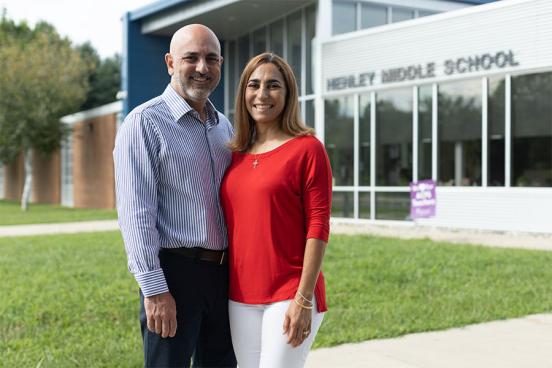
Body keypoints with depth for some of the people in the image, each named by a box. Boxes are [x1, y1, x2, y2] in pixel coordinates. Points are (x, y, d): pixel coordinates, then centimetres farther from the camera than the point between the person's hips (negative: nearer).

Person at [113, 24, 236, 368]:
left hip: (223, 272, 7)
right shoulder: (145, 122, -8)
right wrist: (154, 289, -19)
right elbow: (135, 213, -14)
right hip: (174, 271, -7)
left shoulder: (224, 126, 13)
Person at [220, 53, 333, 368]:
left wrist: (304, 299, -14)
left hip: (289, 295, -5)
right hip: (241, 297, 5)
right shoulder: (236, 154, 10)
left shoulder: (307, 148, -6)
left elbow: (318, 228, -10)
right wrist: (228, 289, 9)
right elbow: (233, 226, 13)